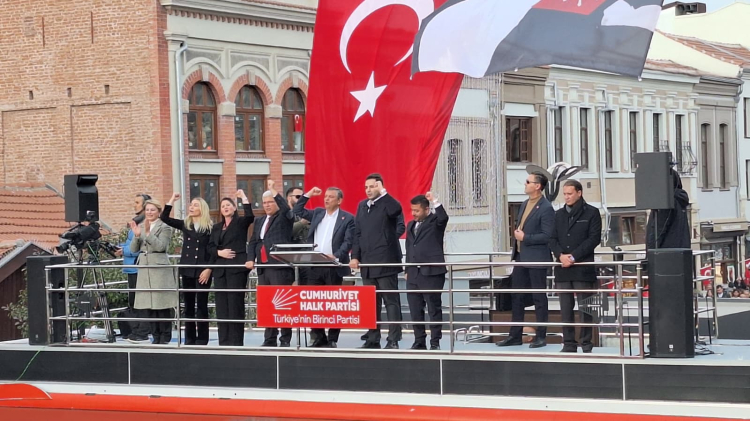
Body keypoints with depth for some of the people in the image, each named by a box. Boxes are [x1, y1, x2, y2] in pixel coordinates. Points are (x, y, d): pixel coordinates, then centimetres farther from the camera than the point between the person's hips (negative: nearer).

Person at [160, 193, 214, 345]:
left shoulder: (209, 227, -4)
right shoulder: (185, 225, 8)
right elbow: (164, 218, 4)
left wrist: (208, 269, -14)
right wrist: (172, 201, -1)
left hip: (202, 271, -5)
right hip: (187, 270, 5)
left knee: (202, 305, 0)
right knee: (188, 305, 8)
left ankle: (202, 339, 5)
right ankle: (189, 338, 13)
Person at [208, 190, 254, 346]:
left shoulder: (241, 222, 5)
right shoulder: (216, 227, 19)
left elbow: (250, 216, -17)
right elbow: (210, 247, 13)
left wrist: (243, 197, -14)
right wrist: (219, 252, -6)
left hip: (237, 268, -6)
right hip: (220, 269, 6)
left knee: (235, 303, -8)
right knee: (221, 304, 4)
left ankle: (236, 340, -6)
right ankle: (224, 340, 8)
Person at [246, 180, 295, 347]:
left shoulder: (285, 218, 3)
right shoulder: (260, 222, 22)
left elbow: (286, 208, -19)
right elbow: (253, 242, 20)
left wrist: (273, 190, -17)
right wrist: (250, 259, 5)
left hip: (281, 267, -7)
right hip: (263, 268, 7)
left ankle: (285, 339, -5)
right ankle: (269, 339, 12)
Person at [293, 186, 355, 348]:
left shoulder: (348, 218, -1)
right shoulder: (317, 213, 15)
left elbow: (348, 242, -8)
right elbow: (297, 211, 19)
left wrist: (336, 256, -22)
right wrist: (308, 195, 9)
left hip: (334, 267, -5)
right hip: (315, 266, 5)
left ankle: (332, 339, 4)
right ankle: (319, 338, 10)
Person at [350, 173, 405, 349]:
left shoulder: (387, 203, -4)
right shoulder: (362, 206, 16)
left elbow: (396, 210, -29)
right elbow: (357, 233, 18)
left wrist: (383, 193, -20)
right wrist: (355, 256, 9)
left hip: (385, 262, -7)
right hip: (367, 263, 7)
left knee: (391, 302, -4)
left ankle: (393, 340, -4)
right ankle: (373, 339, 14)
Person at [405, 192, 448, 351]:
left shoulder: (435, 221, -1)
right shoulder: (411, 225, 18)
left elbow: (444, 218, -25)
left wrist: (434, 201, -24)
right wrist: (407, 270, 17)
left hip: (431, 273, -7)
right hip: (414, 274, 7)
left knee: (434, 309, -2)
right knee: (415, 310, 7)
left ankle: (435, 342, 2)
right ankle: (419, 342, 14)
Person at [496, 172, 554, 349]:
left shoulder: (546, 208, -13)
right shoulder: (524, 204, 14)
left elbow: (547, 235, -18)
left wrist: (525, 238, -16)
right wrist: (516, 236, 7)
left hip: (536, 258, -9)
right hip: (521, 257, 9)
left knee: (539, 298, 1)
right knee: (516, 296, 10)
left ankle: (541, 336, 9)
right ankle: (515, 335, 17)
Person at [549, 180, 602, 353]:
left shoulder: (591, 213, 0)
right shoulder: (559, 215, 16)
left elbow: (594, 238, -7)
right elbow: (553, 239, 12)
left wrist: (574, 256, -13)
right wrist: (560, 255, -8)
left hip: (583, 267, -5)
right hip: (563, 268, 5)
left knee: (585, 308, -3)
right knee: (566, 309, 6)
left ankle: (586, 344, 1)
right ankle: (569, 344, 10)